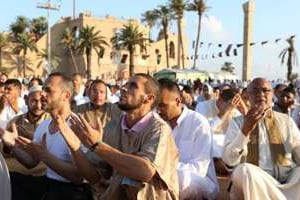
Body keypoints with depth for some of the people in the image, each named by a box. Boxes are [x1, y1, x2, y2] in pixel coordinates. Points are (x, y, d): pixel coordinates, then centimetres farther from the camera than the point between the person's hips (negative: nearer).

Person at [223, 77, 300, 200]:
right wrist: (245, 130, -19)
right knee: (244, 170, -34)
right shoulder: (237, 122, 9)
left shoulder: (286, 120, 16)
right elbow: (229, 160, -5)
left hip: (289, 181, 2)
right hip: (253, 181, -1)